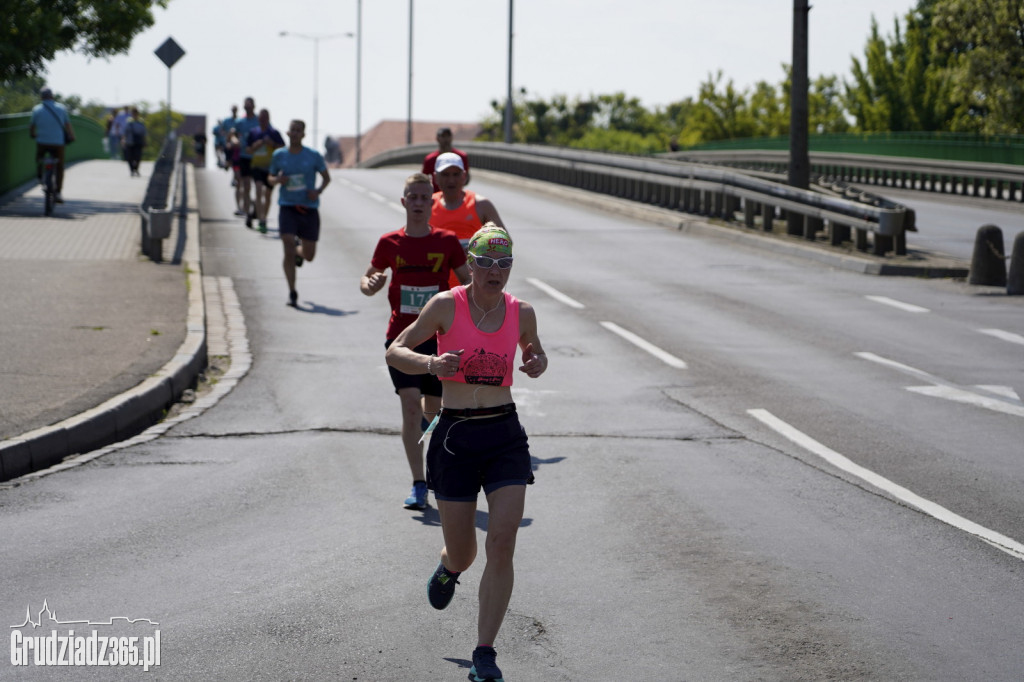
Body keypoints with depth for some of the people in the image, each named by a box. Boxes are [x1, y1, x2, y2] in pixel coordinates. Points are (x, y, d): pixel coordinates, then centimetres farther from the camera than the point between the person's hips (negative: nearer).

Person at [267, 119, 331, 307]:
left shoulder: (314, 156, -1)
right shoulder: (279, 155, 2)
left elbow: (326, 177, 8)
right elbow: (271, 178, 14)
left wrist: (318, 191, -11)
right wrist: (277, 180, -10)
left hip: (309, 209, 1)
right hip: (287, 207, -1)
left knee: (309, 255, 10)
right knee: (288, 252, -14)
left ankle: (299, 252, 48)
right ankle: (292, 294, -5)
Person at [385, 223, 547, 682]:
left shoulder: (521, 313, 3)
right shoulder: (446, 305, -6)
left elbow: (535, 353, 23)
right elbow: (394, 352, -2)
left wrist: (537, 364, -1)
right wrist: (431, 364, -22)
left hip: (505, 436, 2)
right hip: (455, 437, -2)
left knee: (502, 545, -11)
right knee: (463, 552, 7)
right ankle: (448, 569, 48)